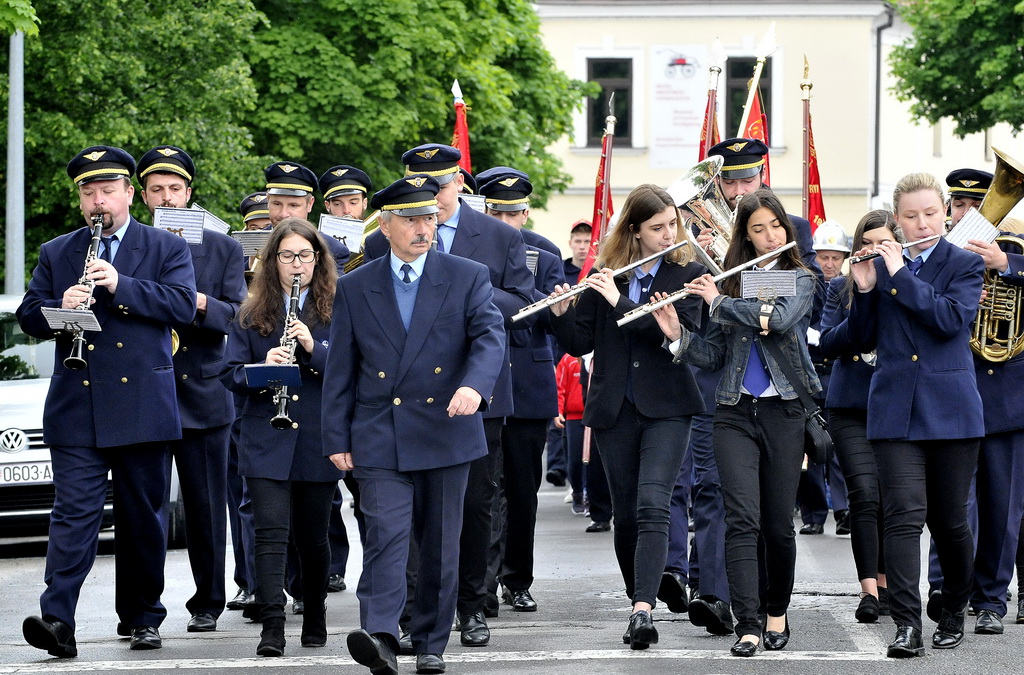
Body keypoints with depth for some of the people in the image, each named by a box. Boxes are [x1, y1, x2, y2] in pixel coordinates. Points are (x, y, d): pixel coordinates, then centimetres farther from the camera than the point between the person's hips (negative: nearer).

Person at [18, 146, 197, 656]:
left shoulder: (167, 249, 7)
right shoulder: (55, 254, 14)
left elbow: (183, 306, -7)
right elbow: (28, 317, 8)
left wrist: (121, 285, -17)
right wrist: (60, 307, -14)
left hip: (143, 407, 0)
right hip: (76, 409, 1)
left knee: (143, 516, 8)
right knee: (74, 513, -10)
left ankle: (142, 617, 19)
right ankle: (57, 619, -19)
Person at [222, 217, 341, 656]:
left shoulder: (336, 308, 4)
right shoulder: (251, 313, 7)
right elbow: (231, 373, 4)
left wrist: (314, 348, -19)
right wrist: (262, 369, -16)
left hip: (318, 441, 0)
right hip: (266, 442, 0)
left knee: (312, 537, 9)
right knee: (271, 533, -10)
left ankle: (315, 619, 26)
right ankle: (272, 627, -14)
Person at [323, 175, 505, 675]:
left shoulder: (468, 278, 4)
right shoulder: (355, 288, 7)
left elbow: (490, 337, -11)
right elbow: (340, 370, 8)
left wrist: (474, 385, -31)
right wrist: (337, 439, 3)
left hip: (446, 433, 1)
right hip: (379, 440, -1)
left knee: (441, 544, 7)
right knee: (386, 534, -16)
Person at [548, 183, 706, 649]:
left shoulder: (687, 274, 0)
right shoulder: (603, 275, 6)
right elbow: (580, 343, 6)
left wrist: (620, 302, -19)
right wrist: (561, 314, -15)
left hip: (665, 408, -3)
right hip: (614, 409, 3)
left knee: (652, 505, -17)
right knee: (625, 514, 7)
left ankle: (643, 610, -26)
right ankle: (638, 604, 20)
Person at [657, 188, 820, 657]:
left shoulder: (800, 279, 3)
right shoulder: (731, 281, 10)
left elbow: (779, 319, -18)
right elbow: (713, 356, 8)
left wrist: (719, 303, -12)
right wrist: (678, 335, -9)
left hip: (784, 411, -1)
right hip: (735, 412, 1)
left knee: (778, 524, 3)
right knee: (742, 520, -10)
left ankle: (777, 611, 24)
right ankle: (747, 626, -14)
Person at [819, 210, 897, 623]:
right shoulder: (841, 288, 7)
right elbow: (828, 345, -2)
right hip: (851, 407, -1)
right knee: (865, 495, -13)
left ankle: (884, 583, 19)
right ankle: (868, 589, -16)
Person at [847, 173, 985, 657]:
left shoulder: (964, 265, 3)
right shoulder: (880, 266, 10)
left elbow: (953, 318, -15)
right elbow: (863, 341, 10)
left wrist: (900, 275, -14)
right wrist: (864, 289, -6)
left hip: (950, 410, -1)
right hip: (895, 411, 1)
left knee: (949, 521, 7)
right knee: (904, 517, -11)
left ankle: (954, 613, 27)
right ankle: (907, 626, -16)